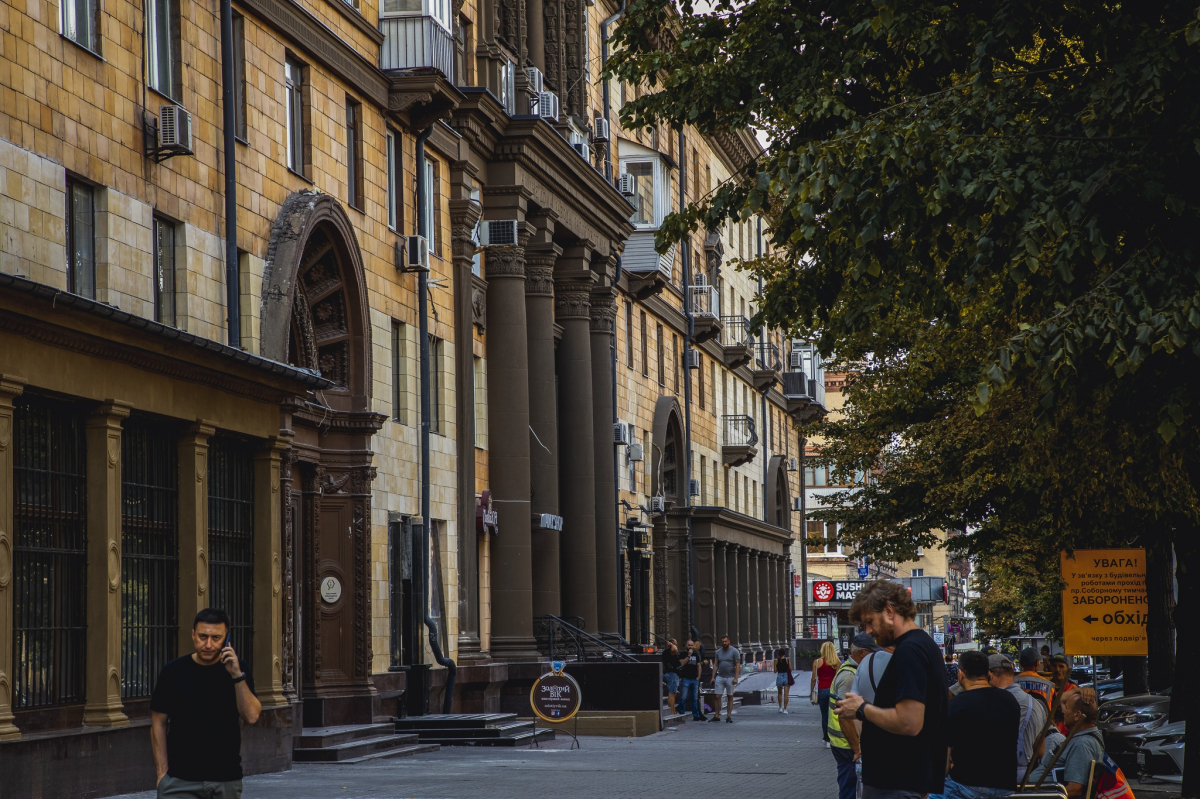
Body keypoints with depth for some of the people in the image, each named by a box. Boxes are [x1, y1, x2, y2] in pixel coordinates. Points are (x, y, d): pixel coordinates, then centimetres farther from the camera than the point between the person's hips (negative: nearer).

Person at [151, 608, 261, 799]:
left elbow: (252, 716, -8)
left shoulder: (237, 669, 2)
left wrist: (237, 675, -17)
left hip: (226, 781, 2)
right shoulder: (173, 672, -1)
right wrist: (162, 772, -3)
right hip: (180, 781, -2)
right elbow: (158, 724, 3)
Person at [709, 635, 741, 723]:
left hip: (730, 677, -4)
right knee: (718, 696, -3)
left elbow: (738, 665, -7)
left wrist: (735, 678, -15)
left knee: (730, 697, 2)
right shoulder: (718, 652, 11)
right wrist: (713, 677, 6)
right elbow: (716, 665, 13)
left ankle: (729, 716, 5)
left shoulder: (734, 651, -2)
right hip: (720, 677, 4)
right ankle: (716, 716, 0)